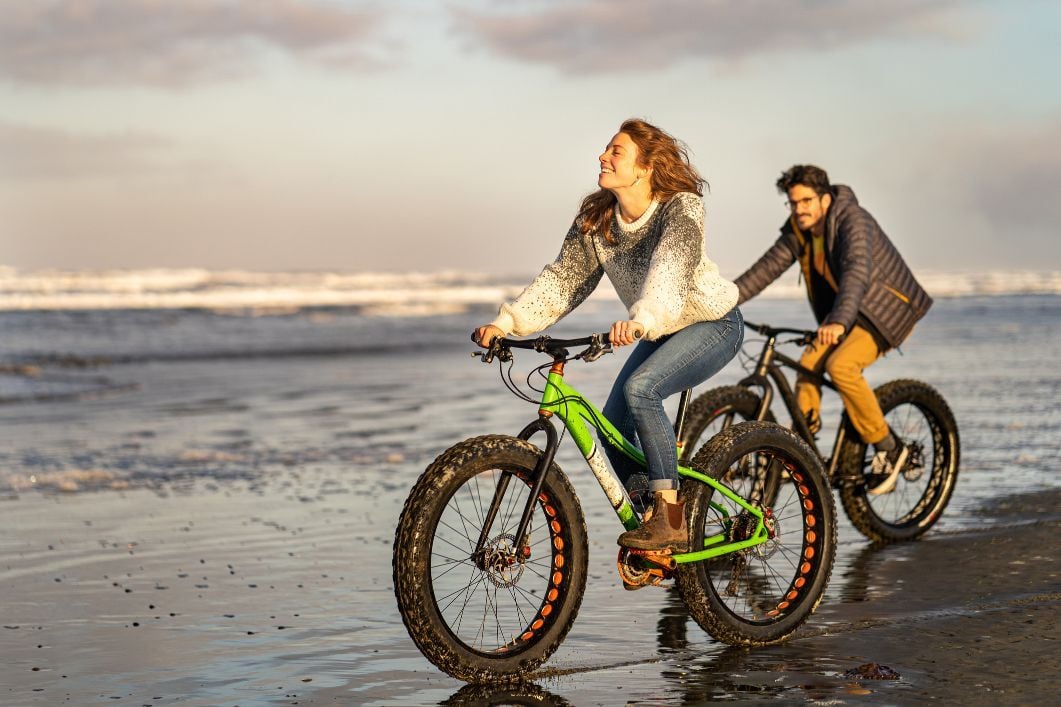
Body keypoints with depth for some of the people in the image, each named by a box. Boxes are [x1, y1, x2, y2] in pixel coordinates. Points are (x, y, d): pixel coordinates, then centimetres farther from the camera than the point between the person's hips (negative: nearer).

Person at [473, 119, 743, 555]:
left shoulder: (682, 208, -26)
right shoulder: (595, 217, -8)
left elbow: (671, 271, -44)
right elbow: (564, 277, -11)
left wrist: (641, 320, -62)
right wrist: (507, 321, -25)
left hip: (713, 323, -7)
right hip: (661, 332, 7)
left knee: (639, 388, -31)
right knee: (613, 426, -5)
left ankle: (671, 521, -24)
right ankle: (656, 524, 15)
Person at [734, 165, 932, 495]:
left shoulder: (852, 220, -25)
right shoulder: (798, 230, -2)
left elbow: (857, 272, -41)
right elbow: (768, 266, -3)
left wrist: (839, 322, -57)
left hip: (888, 309, -7)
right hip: (845, 312, 8)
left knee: (840, 365, -27)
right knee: (808, 365, -14)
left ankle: (888, 447, -13)